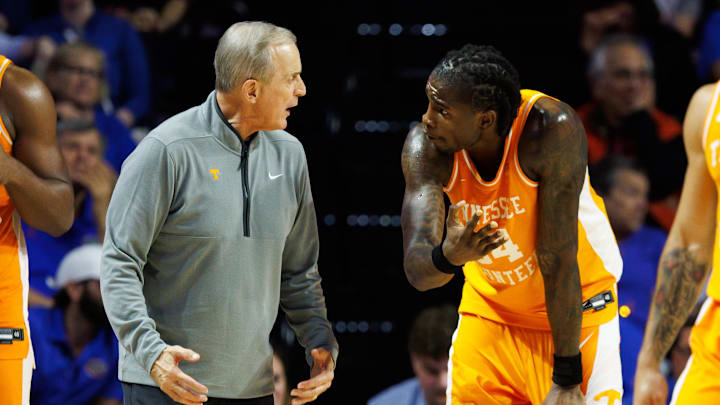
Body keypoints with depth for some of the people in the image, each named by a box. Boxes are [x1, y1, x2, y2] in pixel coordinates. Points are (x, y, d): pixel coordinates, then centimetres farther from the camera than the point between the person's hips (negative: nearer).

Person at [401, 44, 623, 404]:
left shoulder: (552, 129, -30)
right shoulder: (425, 146, -20)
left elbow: (558, 258, -27)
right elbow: (416, 270, -24)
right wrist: (447, 257, -48)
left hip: (575, 309, -3)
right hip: (490, 311, 3)